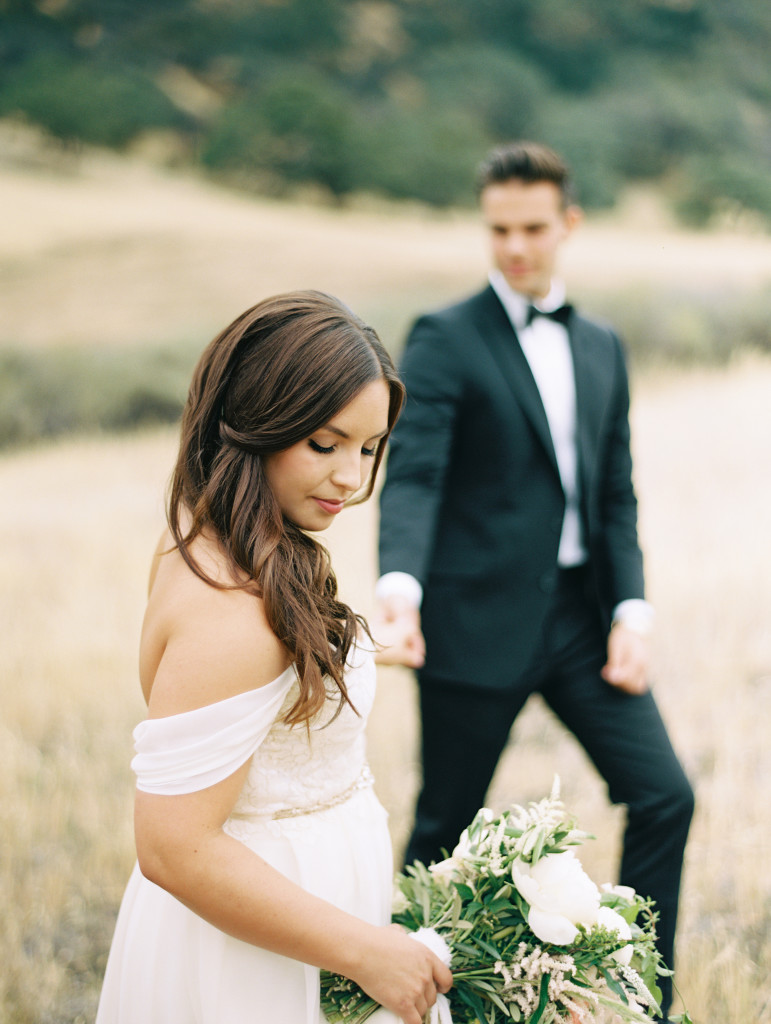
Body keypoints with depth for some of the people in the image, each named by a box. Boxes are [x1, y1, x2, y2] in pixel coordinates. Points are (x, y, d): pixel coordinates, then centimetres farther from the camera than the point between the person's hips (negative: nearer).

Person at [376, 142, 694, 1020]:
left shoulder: (601, 347, 13)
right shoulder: (443, 340, -4)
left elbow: (615, 496, 13)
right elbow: (412, 476, -16)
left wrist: (632, 608, 0)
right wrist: (400, 585, -34)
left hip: (582, 614, 5)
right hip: (479, 619, -5)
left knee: (664, 796, 0)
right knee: (448, 824, 6)